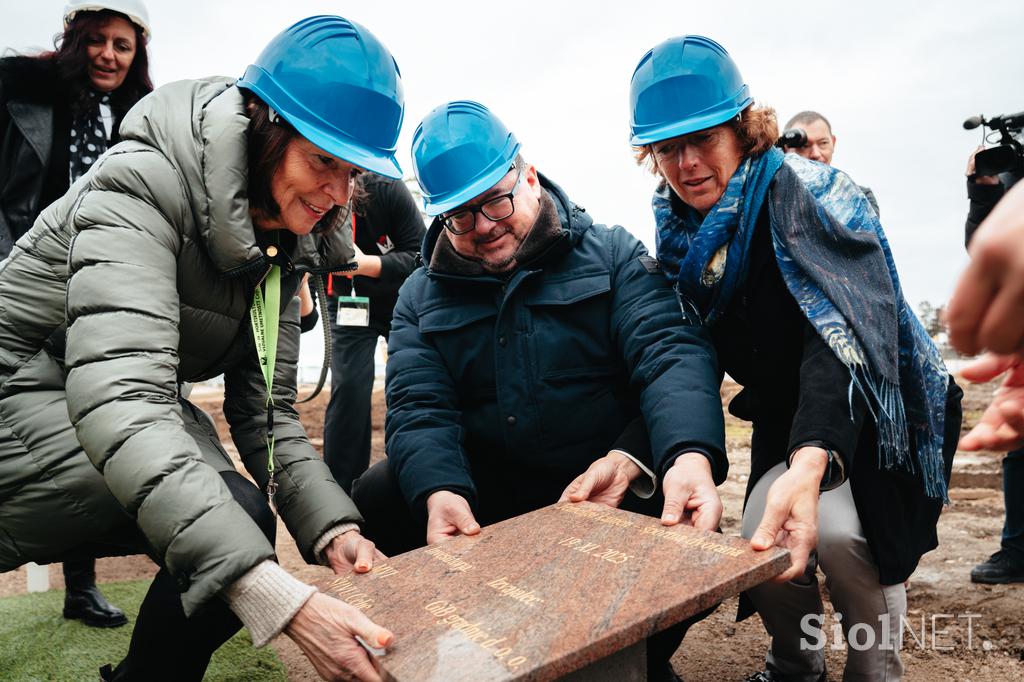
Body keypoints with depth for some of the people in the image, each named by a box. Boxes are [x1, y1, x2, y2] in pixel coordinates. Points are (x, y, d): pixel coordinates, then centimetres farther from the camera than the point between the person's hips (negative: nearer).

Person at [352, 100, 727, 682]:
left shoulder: (613, 256, 0)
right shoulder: (422, 296, 6)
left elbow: (672, 352, -14)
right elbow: (419, 408, -6)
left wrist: (690, 456, -35)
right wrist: (440, 492, -28)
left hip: (614, 490, -1)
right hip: (480, 500, 2)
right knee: (375, 499, -21)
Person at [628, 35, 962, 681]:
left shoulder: (804, 190, -23)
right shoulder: (681, 234, -5)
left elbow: (841, 329, -37)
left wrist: (810, 461, -51)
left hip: (876, 410, -4)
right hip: (787, 418, 5)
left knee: (838, 532, -24)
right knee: (760, 548, -9)